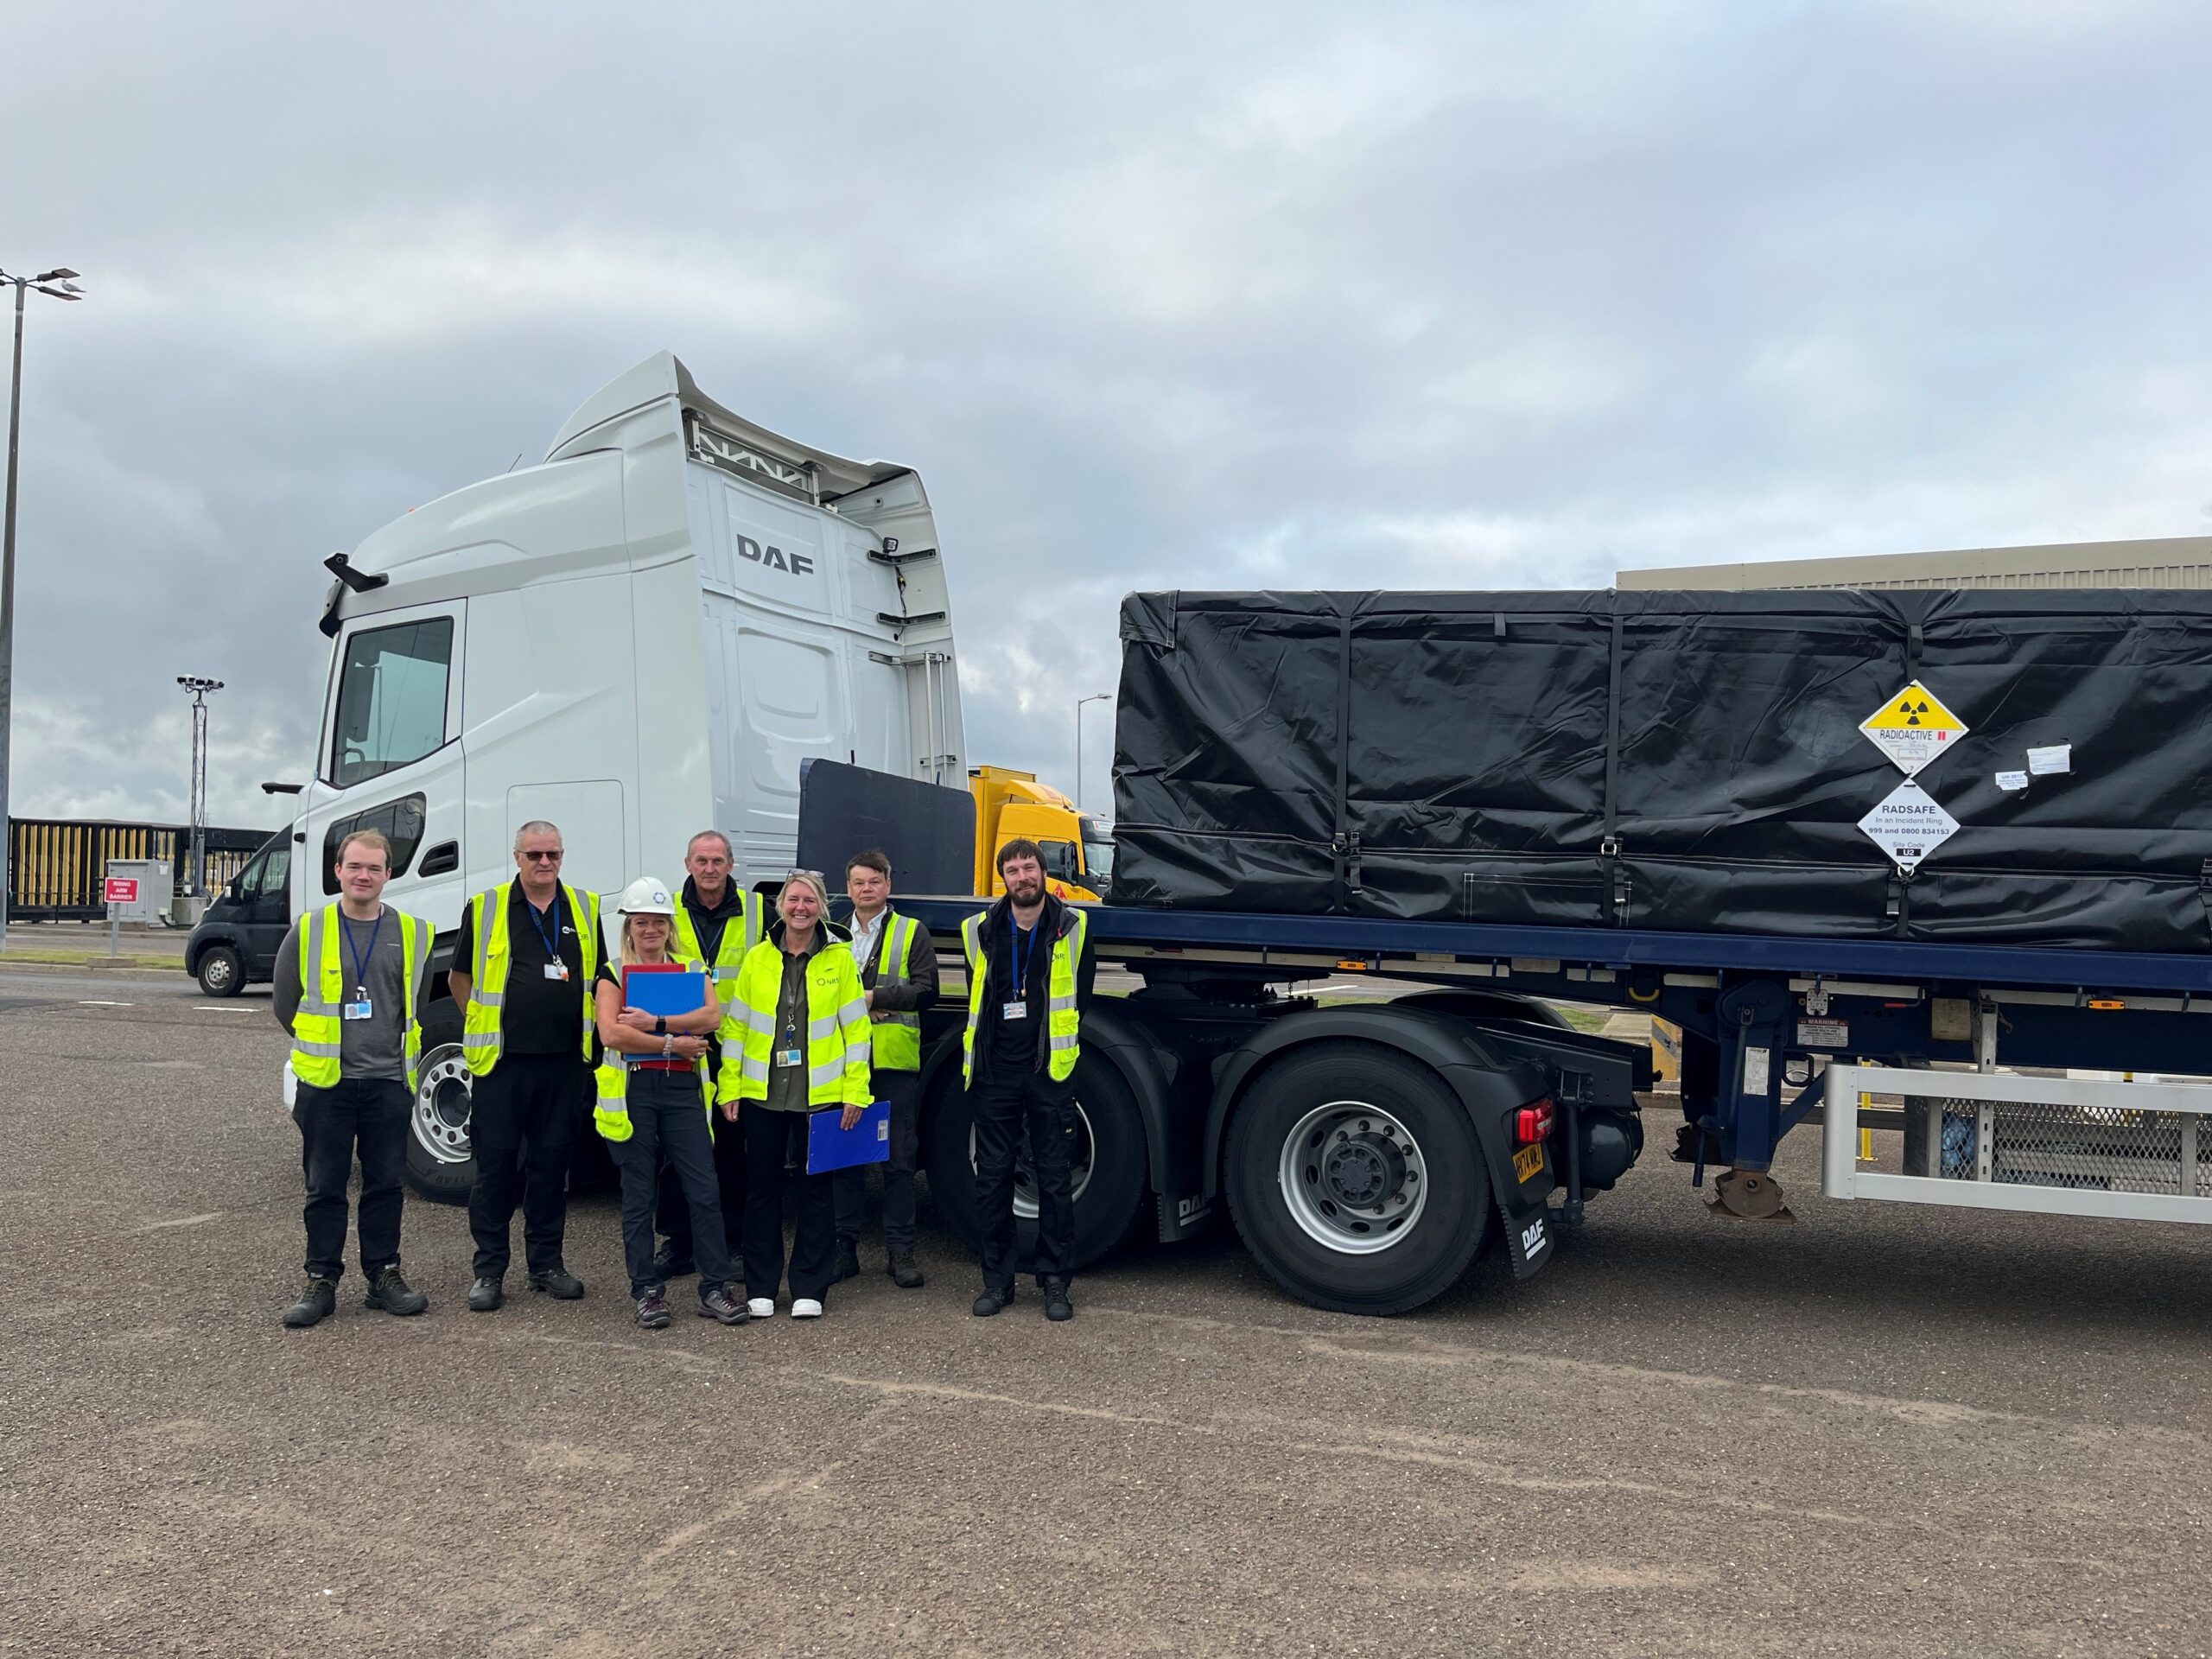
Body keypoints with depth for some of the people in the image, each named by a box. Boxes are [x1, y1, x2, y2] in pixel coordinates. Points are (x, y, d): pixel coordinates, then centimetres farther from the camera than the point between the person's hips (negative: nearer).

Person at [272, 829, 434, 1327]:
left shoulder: (412, 934, 4)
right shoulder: (308, 931, -1)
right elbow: (286, 1004, 9)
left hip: (389, 1081, 1)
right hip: (325, 1081, -1)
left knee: (386, 1184, 7)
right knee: (325, 1187, 5)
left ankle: (384, 1275, 18)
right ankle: (321, 1282, 14)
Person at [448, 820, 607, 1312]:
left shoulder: (584, 908, 9)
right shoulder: (485, 908, 0)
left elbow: (599, 976, 20)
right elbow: (459, 977, 10)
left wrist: (590, 1027, 11)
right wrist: (487, 1026, 5)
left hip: (565, 1061, 3)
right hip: (501, 1059, -2)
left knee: (552, 1160, 10)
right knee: (495, 1161, 1)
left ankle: (546, 1262, 20)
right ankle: (489, 1270, 10)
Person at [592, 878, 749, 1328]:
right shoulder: (613, 975, 6)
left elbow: (711, 1016, -7)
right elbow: (611, 1033, -11)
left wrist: (654, 1023, -15)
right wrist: (673, 1043, -10)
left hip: (683, 1089, 2)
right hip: (632, 1091, -2)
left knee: (706, 1191, -3)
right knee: (638, 1197, 4)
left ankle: (714, 1290, 3)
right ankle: (648, 1291, 13)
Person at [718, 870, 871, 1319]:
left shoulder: (839, 959, -1)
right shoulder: (757, 958, 3)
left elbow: (856, 1029, -1)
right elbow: (736, 1026, 6)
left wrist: (855, 1091, -5)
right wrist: (729, 1087, 1)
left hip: (820, 1094, -1)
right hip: (762, 1093, 2)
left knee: (816, 1188, 6)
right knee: (762, 1188, 8)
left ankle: (809, 1289, 16)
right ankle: (760, 1287, 20)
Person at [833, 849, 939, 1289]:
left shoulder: (913, 933, 6)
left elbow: (925, 991, -5)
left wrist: (872, 996, -11)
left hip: (896, 1062, -2)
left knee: (899, 1160, 2)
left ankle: (900, 1250, 8)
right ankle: (845, 1244, 15)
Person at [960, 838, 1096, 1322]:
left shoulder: (1073, 927, 1)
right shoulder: (980, 930, 5)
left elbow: (1080, 995, 10)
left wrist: (1057, 1043, 8)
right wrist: (977, 1056, 13)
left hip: (1050, 1071, -1)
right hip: (995, 1073, 2)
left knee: (1054, 1179, 3)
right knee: (992, 1178, 5)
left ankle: (1055, 1281, 12)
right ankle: (997, 1279, 17)